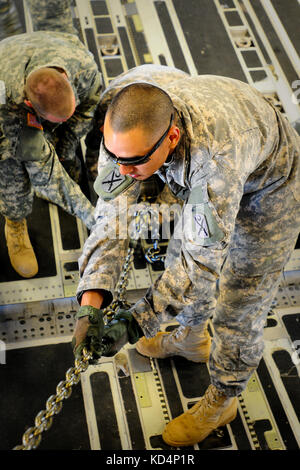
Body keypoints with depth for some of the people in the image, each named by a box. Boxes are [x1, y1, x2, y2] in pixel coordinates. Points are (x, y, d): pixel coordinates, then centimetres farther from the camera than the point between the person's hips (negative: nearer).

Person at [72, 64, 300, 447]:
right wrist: (90, 304, -34)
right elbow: (113, 208, -27)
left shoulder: (216, 155, -47)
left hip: (267, 187, -6)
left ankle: (222, 400, 29)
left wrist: (136, 322, -37)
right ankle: (192, 339, 49)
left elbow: (203, 256, -37)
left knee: (238, 305, 3)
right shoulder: (124, 119, -29)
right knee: (181, 255, 20)